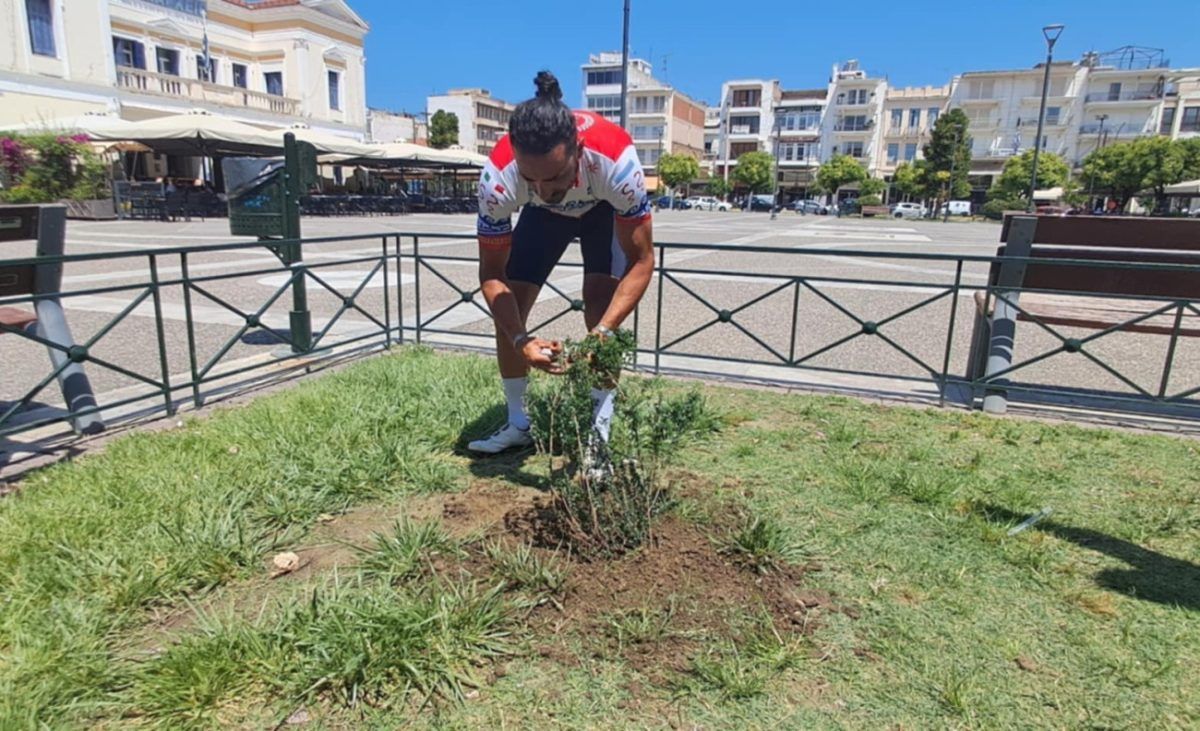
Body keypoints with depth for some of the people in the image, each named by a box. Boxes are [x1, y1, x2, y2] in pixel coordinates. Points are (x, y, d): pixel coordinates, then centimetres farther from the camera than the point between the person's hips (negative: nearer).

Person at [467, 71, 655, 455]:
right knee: (507, 309, -6)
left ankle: (599, 427, -7)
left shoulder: (616, 160, -43)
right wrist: (522, 339, -43)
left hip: (606, 207, -2)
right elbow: (492, 275, -27)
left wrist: (603, 331, -45)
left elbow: (641, 261, -33)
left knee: (600, 307, -21)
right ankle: (518, 424, 12)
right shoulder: (498, 176, -38)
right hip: (544, 212, 2)